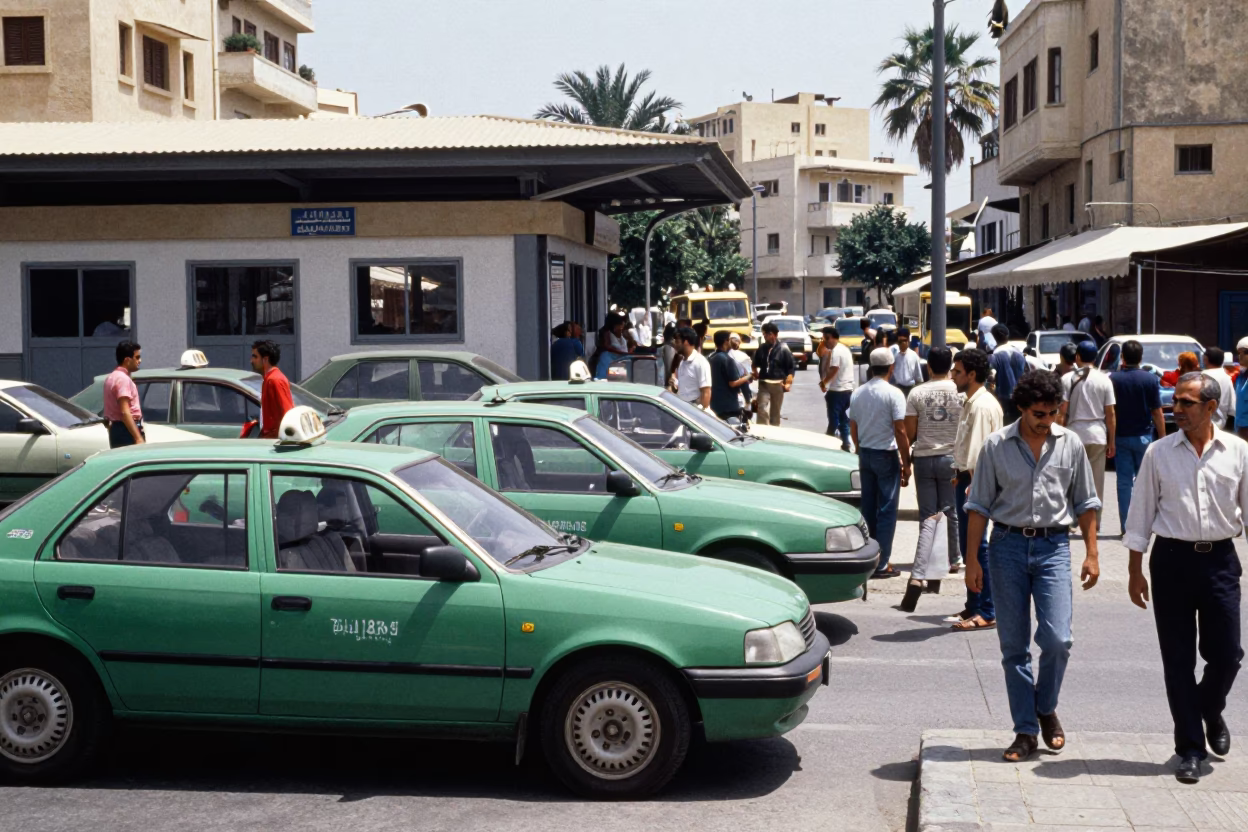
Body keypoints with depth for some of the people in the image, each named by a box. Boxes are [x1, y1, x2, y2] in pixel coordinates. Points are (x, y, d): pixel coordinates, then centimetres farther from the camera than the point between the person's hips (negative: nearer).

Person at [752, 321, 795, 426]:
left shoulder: (783, 349, -4)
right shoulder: (761, 349, 7)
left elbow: (791, 367, -5)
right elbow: (756, 363, 24)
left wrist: (788, 383, -12)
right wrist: (755, 372, 9)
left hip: (777, 384, -2)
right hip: (763, 383, 2)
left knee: (775, 412, 8)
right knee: (762, 409, -11)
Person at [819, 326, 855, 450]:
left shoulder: (836, 351, -14)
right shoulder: (845, 349, 16)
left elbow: (833, 370, -20)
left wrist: (823, 382, -7)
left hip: (837, 390, -9)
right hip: (848, 389, 9)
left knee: (833, 420, -3)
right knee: (844, 420, 12)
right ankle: (845, 444, 12)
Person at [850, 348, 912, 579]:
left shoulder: (857, 394, 4)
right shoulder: (893, 394, -14)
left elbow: (853, 428, 10)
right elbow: (900, 431, -15)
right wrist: (906, 463, -9)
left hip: (865, 454, 6)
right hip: (886, 455, -6)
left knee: (868, 508, 13)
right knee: (887, 510, 0)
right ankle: (881, 564, 0)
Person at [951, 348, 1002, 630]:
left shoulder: (982, 406, -17)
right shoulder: (970, 402, 16)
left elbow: (979, 449, -23)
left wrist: (973, 485, -26)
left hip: (976, 480, -11)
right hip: (967, 478, 11)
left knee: (975, 546, -9)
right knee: (968, 544, 15)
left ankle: (986, 613, -5)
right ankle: (974, 606, 23)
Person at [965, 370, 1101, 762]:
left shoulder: (1070, 444, 4)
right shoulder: (997, 446, -1)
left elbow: (1085, 503, 11)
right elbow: (979, 505, 2)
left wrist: (1092, 554, 6)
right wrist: (972, 559, -2)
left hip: (1053, 545, 0)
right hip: (1007, 544, 0)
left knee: (1056, 639, -11)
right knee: (1014, 646, 4)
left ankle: (1046, 708, 17)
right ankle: (1025, 731, 13)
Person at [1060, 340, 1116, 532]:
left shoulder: (1068, 379, -5)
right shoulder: (1104, 380, 0)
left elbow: (1062, 413, -7)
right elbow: (1111, 414, 1)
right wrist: (1111, 442, 8)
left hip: (1074, 432, -1)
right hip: (1098, 435, 1)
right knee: (1096, 481, 8)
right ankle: (1094, 521, 11)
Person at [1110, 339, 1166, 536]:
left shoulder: (1112, 379, -5)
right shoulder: (1150, 380, -6)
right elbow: (1157, 412, -5)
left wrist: (1110, 439, 2)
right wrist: (1162, 438, 4)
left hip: (1120, 437, 0)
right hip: (1144, 436, 0)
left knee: (1124, 481, 4)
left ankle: (1126, 526, 2)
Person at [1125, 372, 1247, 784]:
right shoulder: (1159, 453, 0)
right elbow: (1141, 513, 5)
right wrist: (1135, 571, 3)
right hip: (1172, 559, 0)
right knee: (1178, 659, 4)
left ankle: (1211, 712, 35)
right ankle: (1190, 747, 16)